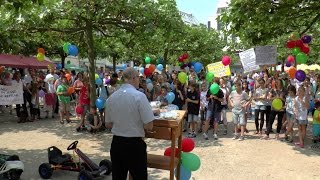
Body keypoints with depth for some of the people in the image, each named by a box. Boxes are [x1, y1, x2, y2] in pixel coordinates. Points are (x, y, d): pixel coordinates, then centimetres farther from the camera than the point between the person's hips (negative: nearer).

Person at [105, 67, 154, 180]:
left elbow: (108, 124, 11)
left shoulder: (111, 98, 1)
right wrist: (138, 124, 4)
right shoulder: (139, 96, -15)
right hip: (135, 145, -5)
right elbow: (149, 126, -16)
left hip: (116, 143, 5)